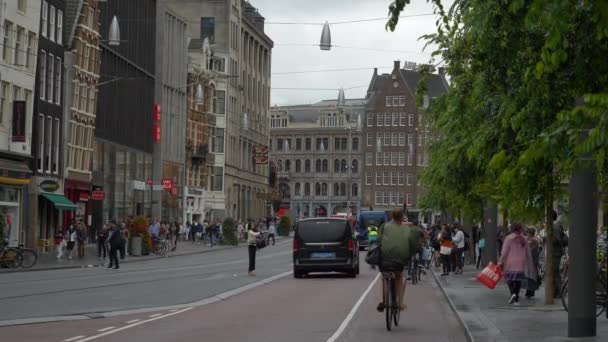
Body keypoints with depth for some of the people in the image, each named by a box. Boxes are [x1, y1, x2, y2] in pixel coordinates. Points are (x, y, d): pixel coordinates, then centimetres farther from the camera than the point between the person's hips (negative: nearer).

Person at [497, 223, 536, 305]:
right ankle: (516, 299, 3)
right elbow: (528, 253, 11)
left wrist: (500, 262, -4)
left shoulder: (509, 238, -4)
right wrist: (529, 264, 17)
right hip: (521, 263, 3)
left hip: (511, 263, -3)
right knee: (518, 280, 7)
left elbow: (504, 252, -8)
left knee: (510, 279, 3)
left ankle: (513, 293, -21)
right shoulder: (523, 239, 10)